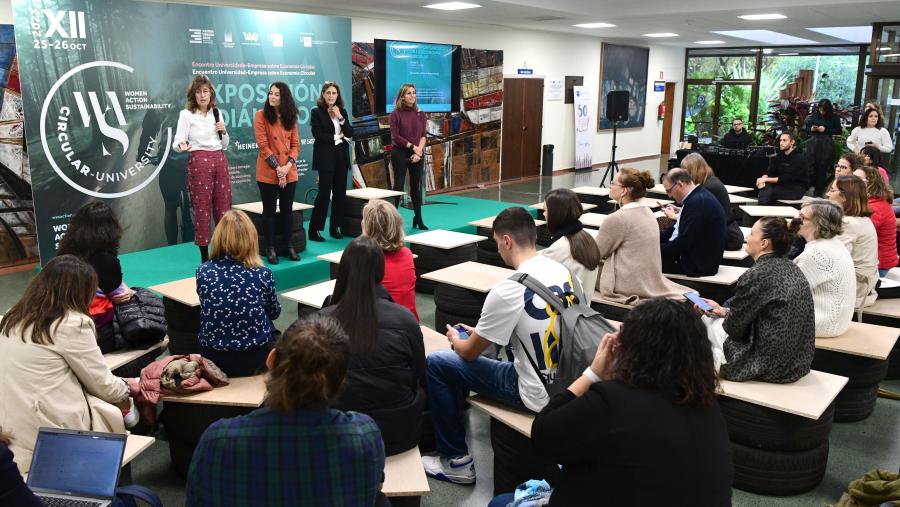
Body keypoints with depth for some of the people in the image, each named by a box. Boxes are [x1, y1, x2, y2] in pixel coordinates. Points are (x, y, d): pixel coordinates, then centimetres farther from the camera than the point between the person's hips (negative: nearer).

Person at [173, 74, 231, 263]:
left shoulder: (216, 113, 12)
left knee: (224, 206, 6)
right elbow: (178, 141, -9)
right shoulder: (186, 114, -3)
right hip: (199, 161, -5)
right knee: (202, 207, -1)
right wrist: (182, 146, -31)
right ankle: (204, 254, 6)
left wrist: (223, 131, -3)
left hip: (220, 161, 5)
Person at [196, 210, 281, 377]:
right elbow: (274, 313, 5)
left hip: (213, 362, 2)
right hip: (254, 361, -2)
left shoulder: (203, 271, -9)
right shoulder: (263, 274, -13)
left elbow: (209, 309, 9)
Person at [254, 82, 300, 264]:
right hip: (268, 172, -3)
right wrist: (277, 168, -14)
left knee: (287, 209, 10)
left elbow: (295, 144, 5)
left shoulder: (290, 117, 6)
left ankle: (289, 245, 21)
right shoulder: (261, 115, -6)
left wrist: (288, 165, -10)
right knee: (269, 210, 5)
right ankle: (270, 248, 14)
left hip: (289, 172, 4)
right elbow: (263, 146, -10)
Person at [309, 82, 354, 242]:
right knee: (324, 192, -7)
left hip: (341, 156, 5)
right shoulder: (316, 112, -3)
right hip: (325, 157, -5)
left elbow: (350, 133, 3)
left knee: (340, 192, 6)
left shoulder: (342, 112, 11)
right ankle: (314, 229, 1)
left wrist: (340, 117, -8)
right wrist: (336, 137, -7)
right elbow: (318, 135, -11)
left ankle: (335, 227, 16)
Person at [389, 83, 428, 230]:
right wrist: (413, 147, -14)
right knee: (398, 185, -1)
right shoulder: (396, 114, -4)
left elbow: (423, 135, 4)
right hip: (400, 153, -3)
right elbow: (395, 137, -9)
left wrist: (419, 150, -12)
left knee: (416, 186, 8)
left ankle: (418, 219, 16)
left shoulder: (420, 113, 7)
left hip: (417, 154, 4)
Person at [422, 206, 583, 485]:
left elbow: (470, 353, -8)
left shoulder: (507, 291, -22)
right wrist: (482, 332, 22)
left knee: (435, 363, 1)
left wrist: (455, 338, 16)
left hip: (540, 396, -8)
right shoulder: (565, 271, 0)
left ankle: (457, 461, 13)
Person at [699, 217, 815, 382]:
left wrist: (722, 313, 9)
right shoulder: (793, 269, 5)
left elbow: (734, 328, -12)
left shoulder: (756, 275, -21)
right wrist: (725, 310, 15)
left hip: (770, 367, -8)